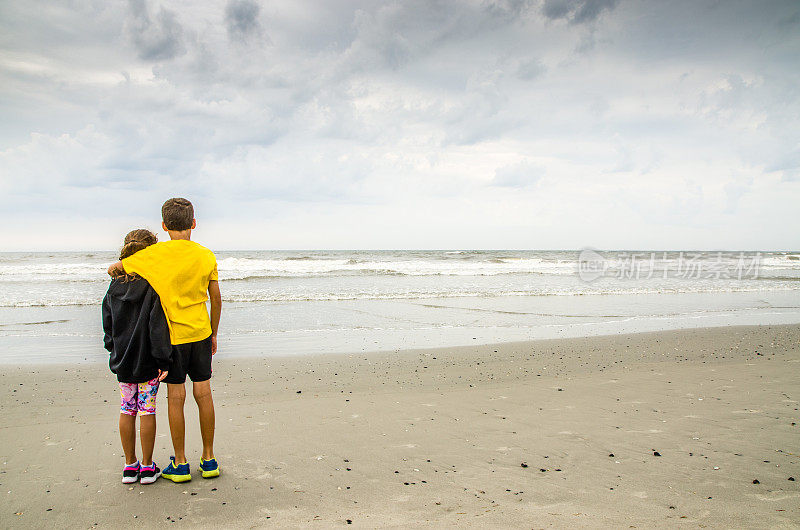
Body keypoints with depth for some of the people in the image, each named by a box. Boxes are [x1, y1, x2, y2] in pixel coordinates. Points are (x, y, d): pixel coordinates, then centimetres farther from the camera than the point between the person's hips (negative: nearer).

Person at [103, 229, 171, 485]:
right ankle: (147, 467, 12)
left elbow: (108, 325, 9)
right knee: (147, 411, 4)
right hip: (147, 361, -4)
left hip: (122, 360, 5)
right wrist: (163, 360, -14)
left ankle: (130, 466, 21)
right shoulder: (154, 287, -15)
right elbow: (158, 327, -18)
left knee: (127, 410, 12)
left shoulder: (115, 287, 1)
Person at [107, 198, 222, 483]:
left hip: (171, 336, -3)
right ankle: (209, 460, 18)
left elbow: (113, 269, 3)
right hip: (200, 333, 3)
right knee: (203, 395, 9)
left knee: (176, 398, 4)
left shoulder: (154, 254, -10)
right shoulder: (206, 256, -1)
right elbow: (216, 300, 5)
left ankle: (180, 464, 13)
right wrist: (213, 335, 16)